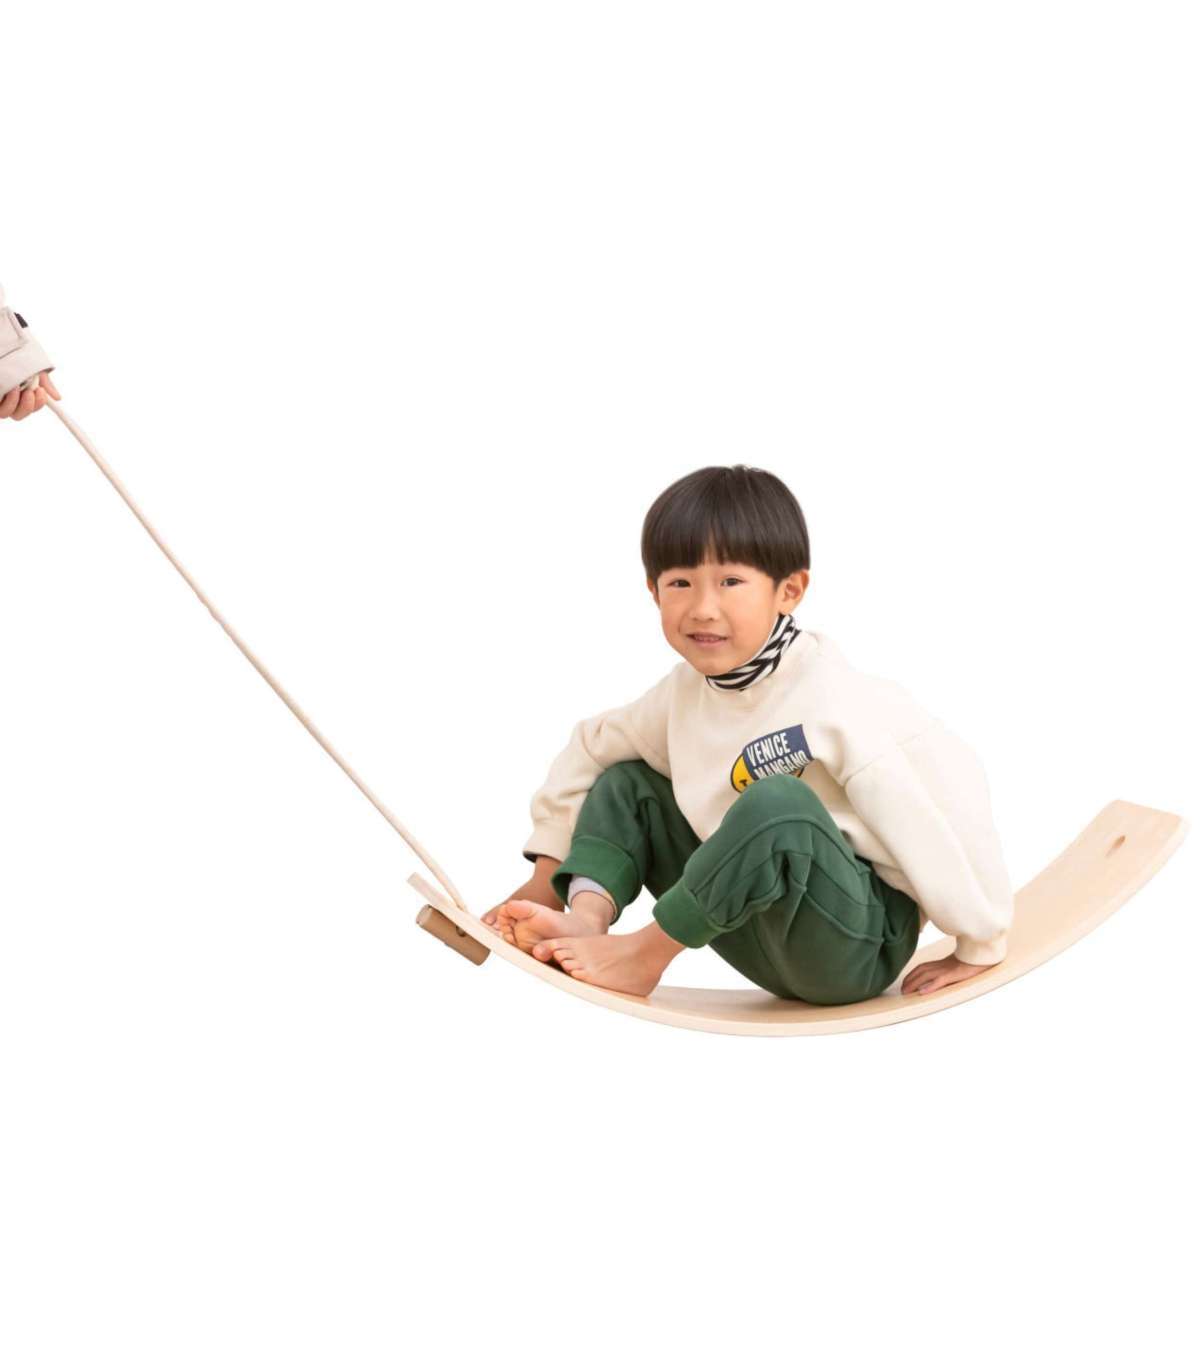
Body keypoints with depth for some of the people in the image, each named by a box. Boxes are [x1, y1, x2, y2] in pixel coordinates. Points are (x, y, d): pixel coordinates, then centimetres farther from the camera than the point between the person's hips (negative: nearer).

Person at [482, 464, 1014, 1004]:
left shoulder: (833, 701, -23)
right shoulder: (687, 689, 1)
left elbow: (950, 784, -26)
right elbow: (592, 747, 13)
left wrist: (980, 946, -20)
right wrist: (549, 874, 9)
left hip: (861, 946, -7)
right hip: (769, 937, 7)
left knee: (779, 804, -37)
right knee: (626, 780, 7)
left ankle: (648, 950, -19)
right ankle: (589, 919, -15)